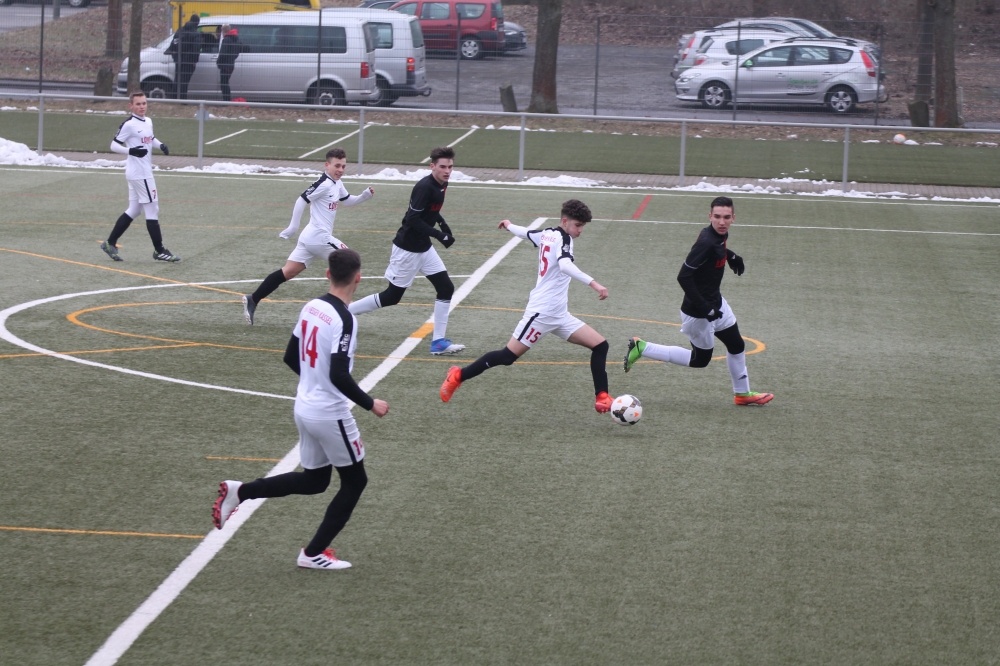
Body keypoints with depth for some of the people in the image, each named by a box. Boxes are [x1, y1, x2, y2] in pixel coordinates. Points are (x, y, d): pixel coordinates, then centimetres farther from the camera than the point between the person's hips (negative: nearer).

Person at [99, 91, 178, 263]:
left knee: (133, 210, 13)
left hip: (144, 172, 9)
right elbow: (114, 145, -12)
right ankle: (159, 251, 1)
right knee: (152, 210, -5)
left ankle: (110, 243, 19)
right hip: (139, 173, -9)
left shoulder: (148, 122, 11)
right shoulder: (128, 125, -13)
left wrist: (160, 145, 7)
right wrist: (130, 150, -28)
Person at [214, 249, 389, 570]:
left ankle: (239, 491, 13)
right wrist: (370, 404, -13)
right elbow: (339, 376, -26)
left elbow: (291, 357, 12)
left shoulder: (311, 307, 2)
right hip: (331, 415, -8)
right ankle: (314, 553, 15)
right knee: (354, 481, 11)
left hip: (304, 408, 8)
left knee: (314, 480, 22)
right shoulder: (344, 319, -21)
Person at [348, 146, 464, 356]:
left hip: (423, 247, 9)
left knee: (446, 289, 2)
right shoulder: (424, 187, -25)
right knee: (392, 296, 2)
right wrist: (440, 235, -27)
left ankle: (438, 342, 7)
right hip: (408, 249, -9)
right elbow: (413, 220, -28)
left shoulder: (441, 185, 4)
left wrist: (443, 224, 7)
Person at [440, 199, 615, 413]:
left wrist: (509, 225, 53)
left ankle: (602, 399, 1)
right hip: (542, 311, -10)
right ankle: (458, 376, 9)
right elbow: (565, 265, -37)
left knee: (600, 345, 3)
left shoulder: (547, 234, 10)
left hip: (559, 315, 10)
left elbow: (524, 232, 30)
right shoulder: (562, 239, -15)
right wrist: (593, 283, -46)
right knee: (508, 356, -5)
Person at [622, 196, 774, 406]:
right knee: (700, 360, 7)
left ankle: (743, 393, 39)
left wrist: (731, 256, 12)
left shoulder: (720, 235, -3)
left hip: (715, 302, 9)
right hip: (697, 312, -9)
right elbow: (683, 277, -32)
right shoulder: (706, 242, -30)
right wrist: (704, 308, -30)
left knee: (736, 345, 20)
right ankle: (641, 348, 11)